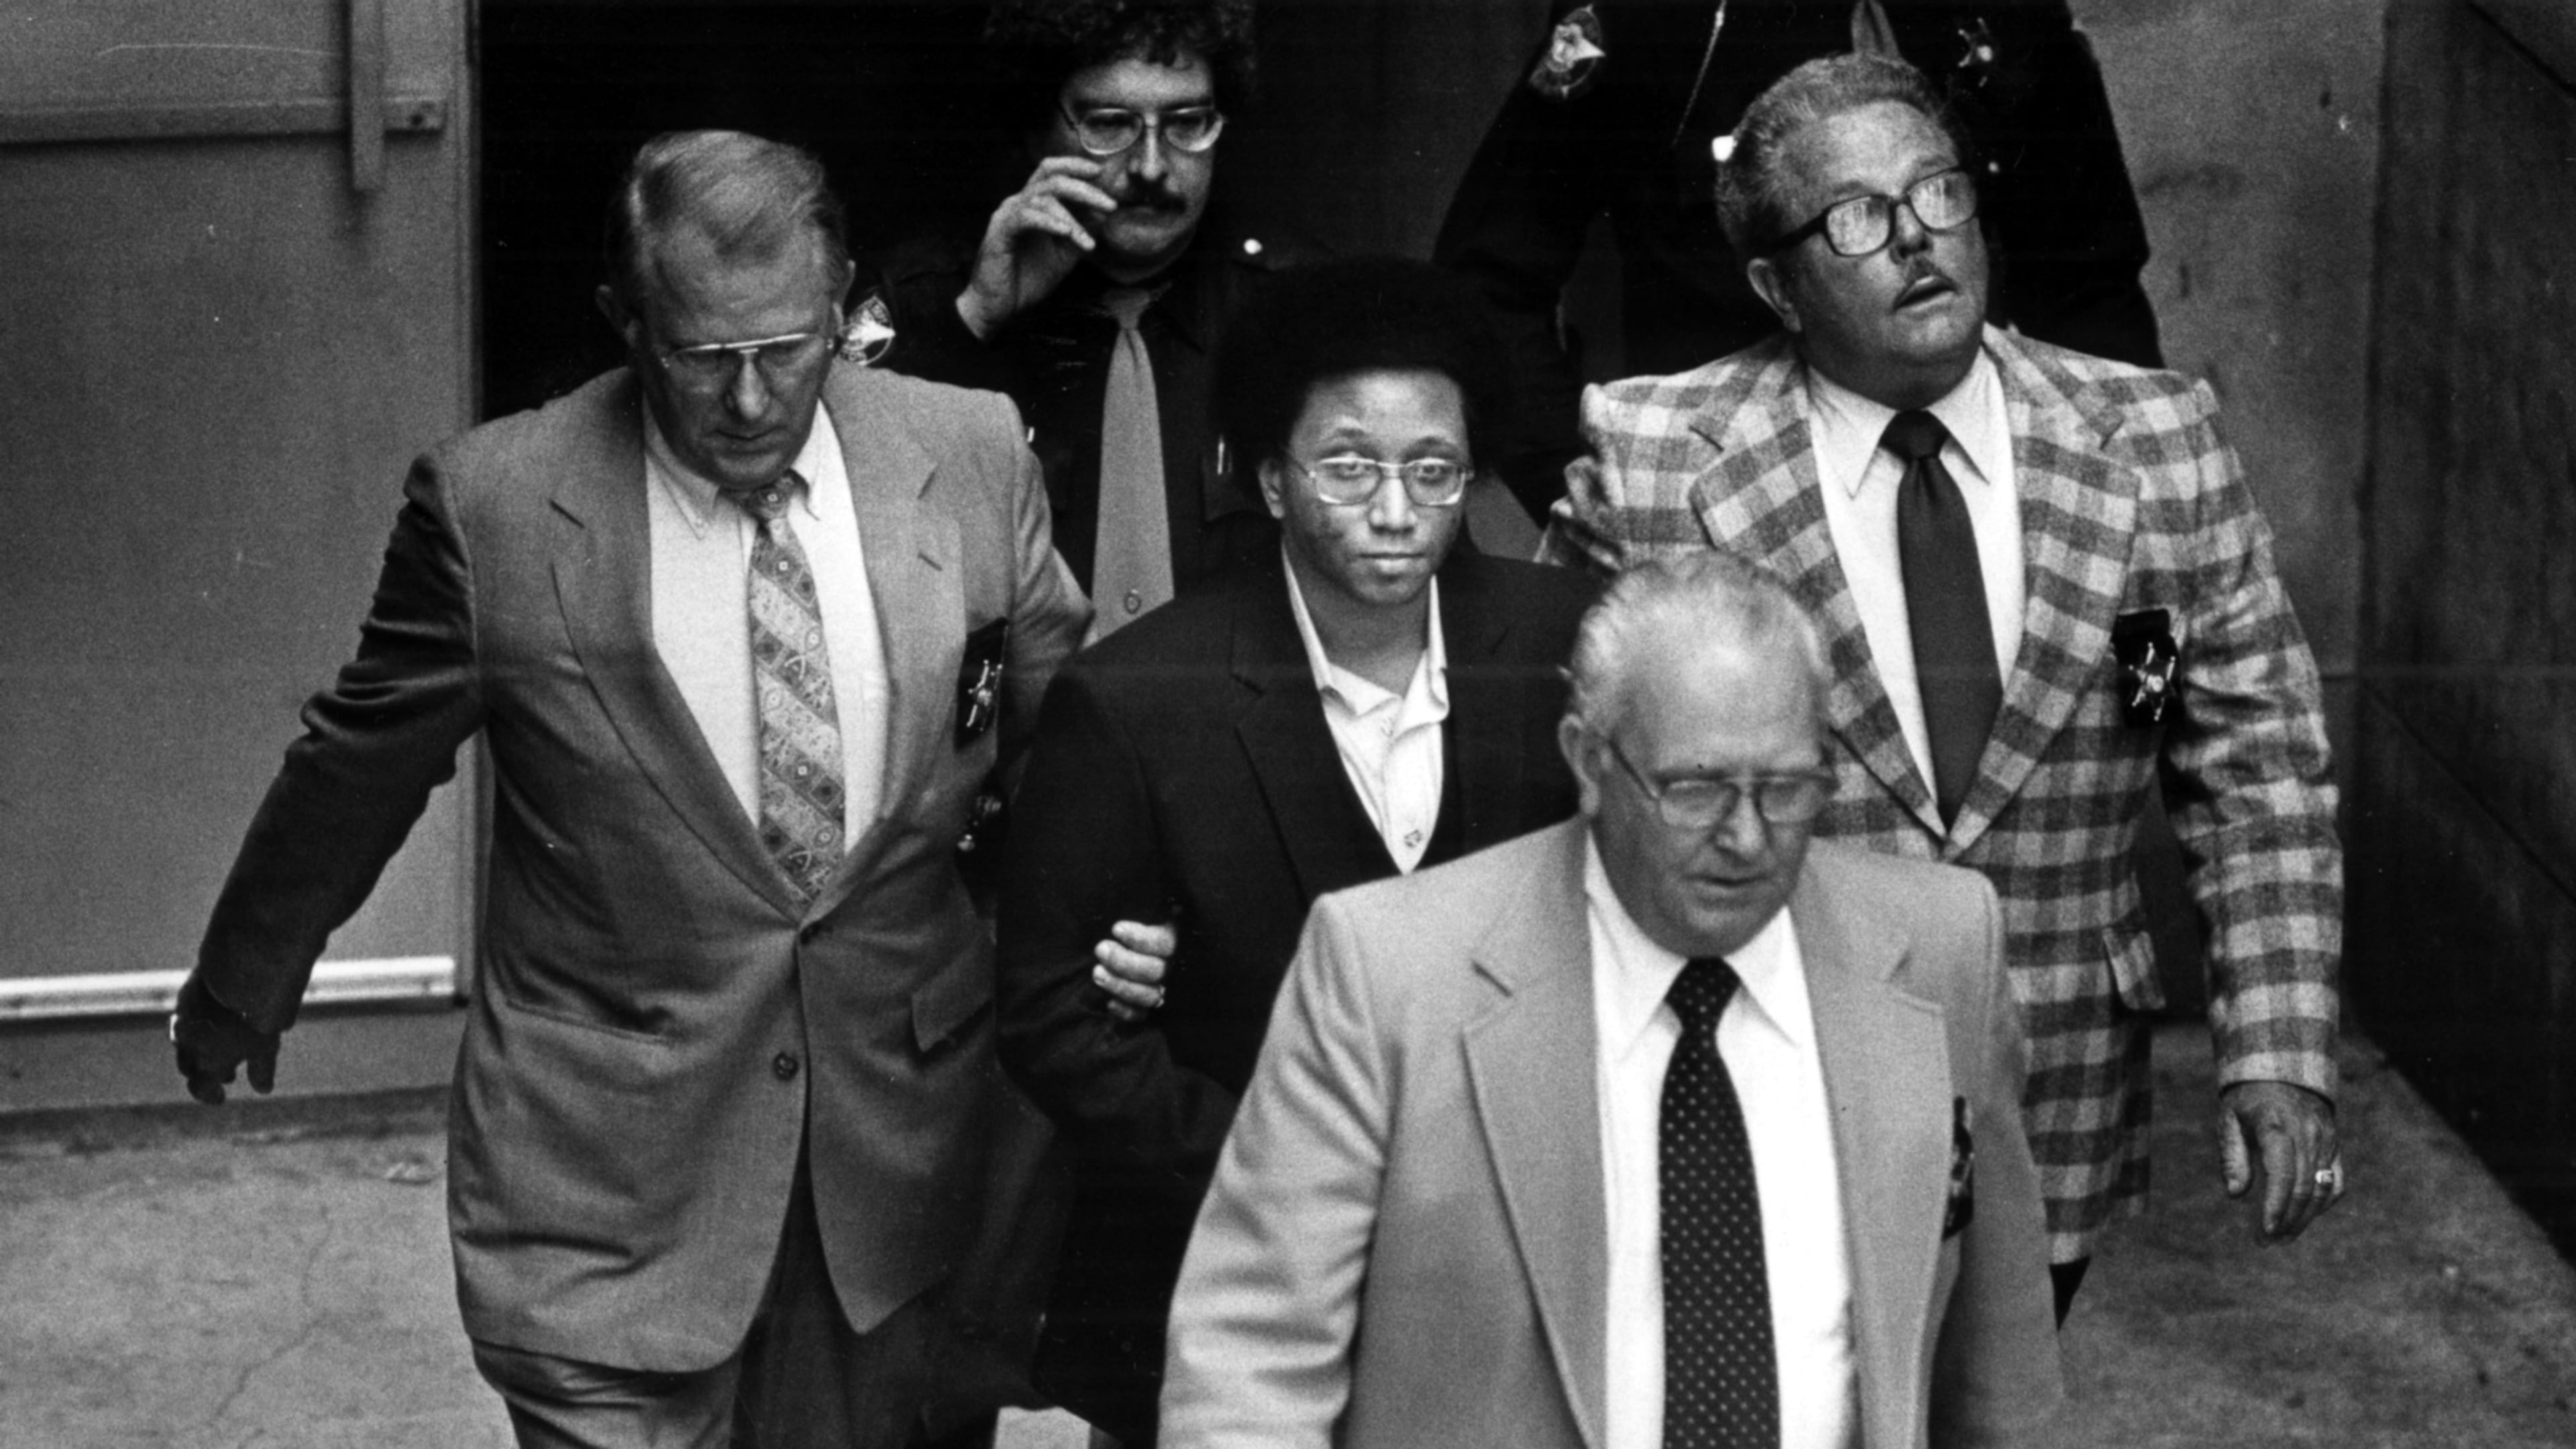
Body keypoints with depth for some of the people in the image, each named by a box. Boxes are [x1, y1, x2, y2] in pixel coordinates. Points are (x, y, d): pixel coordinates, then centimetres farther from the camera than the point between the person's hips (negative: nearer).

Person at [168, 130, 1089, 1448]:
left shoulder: (971, 456, -4)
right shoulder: (491, 503, -11)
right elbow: (356, 768, 3)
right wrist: (239, 986, 14)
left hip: (902, 1131, 3)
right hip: (608, 1171, -2)